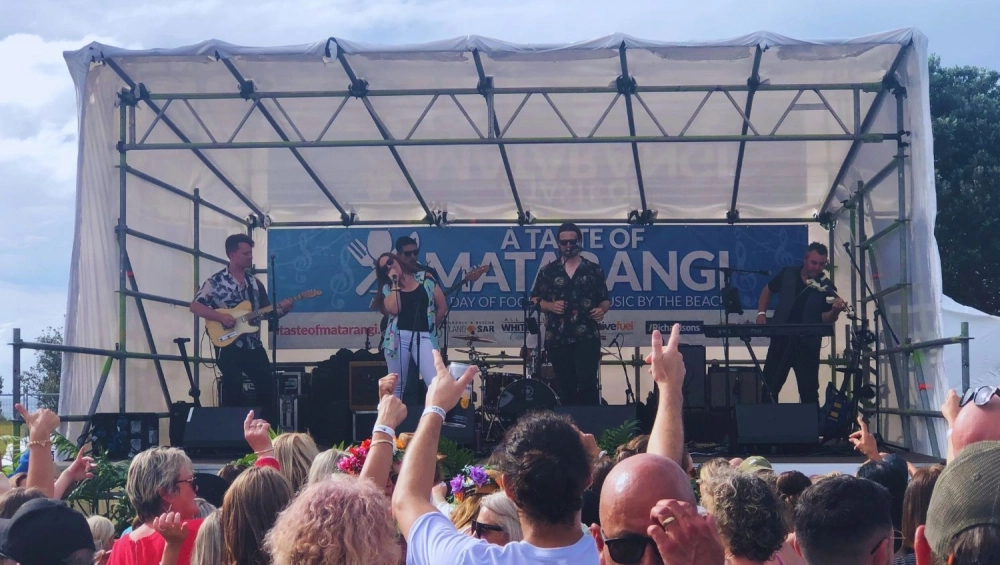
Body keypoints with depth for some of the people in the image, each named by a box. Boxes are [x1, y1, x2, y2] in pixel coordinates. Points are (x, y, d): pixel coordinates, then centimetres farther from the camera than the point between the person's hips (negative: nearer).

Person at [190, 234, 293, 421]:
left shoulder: (255, 283, 12)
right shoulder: (216, 282, -5)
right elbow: (195, 306, -8)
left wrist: (281, 309, -6)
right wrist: (221, 317, -19)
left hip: (253, 345, 5)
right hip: (229, 345, -5)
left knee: (267, 386, 3)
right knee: (233, 391, -4)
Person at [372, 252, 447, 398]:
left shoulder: (424, 278, 8)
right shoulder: (388, 287, 10)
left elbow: (442, 307, 11)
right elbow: (394, 309, -10)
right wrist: (395, 283, -4)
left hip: (424, 337, -1)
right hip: (398, 337, 1)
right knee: (397, 385, 5)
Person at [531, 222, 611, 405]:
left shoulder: (594, 270, 8)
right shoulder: (547, 271, 9)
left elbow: (605, 299, 13)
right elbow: (534, 299, 10)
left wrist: (601, 310, -9)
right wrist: (550, 306, -9)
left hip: (587, 336, -2)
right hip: (557, 338, 2)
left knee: (587, 383, -14)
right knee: (566, 387, 6)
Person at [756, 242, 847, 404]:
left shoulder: (827, 288, -7)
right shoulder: (787, 274, 0)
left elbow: (826, 319, -15)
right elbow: (768, 291, 16)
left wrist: (835, 311, -36)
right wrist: (761, 312, 3)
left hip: (807, 345, -2)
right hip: (780, 340, 2)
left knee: (809, 393, 1)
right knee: (769, 389, 7)